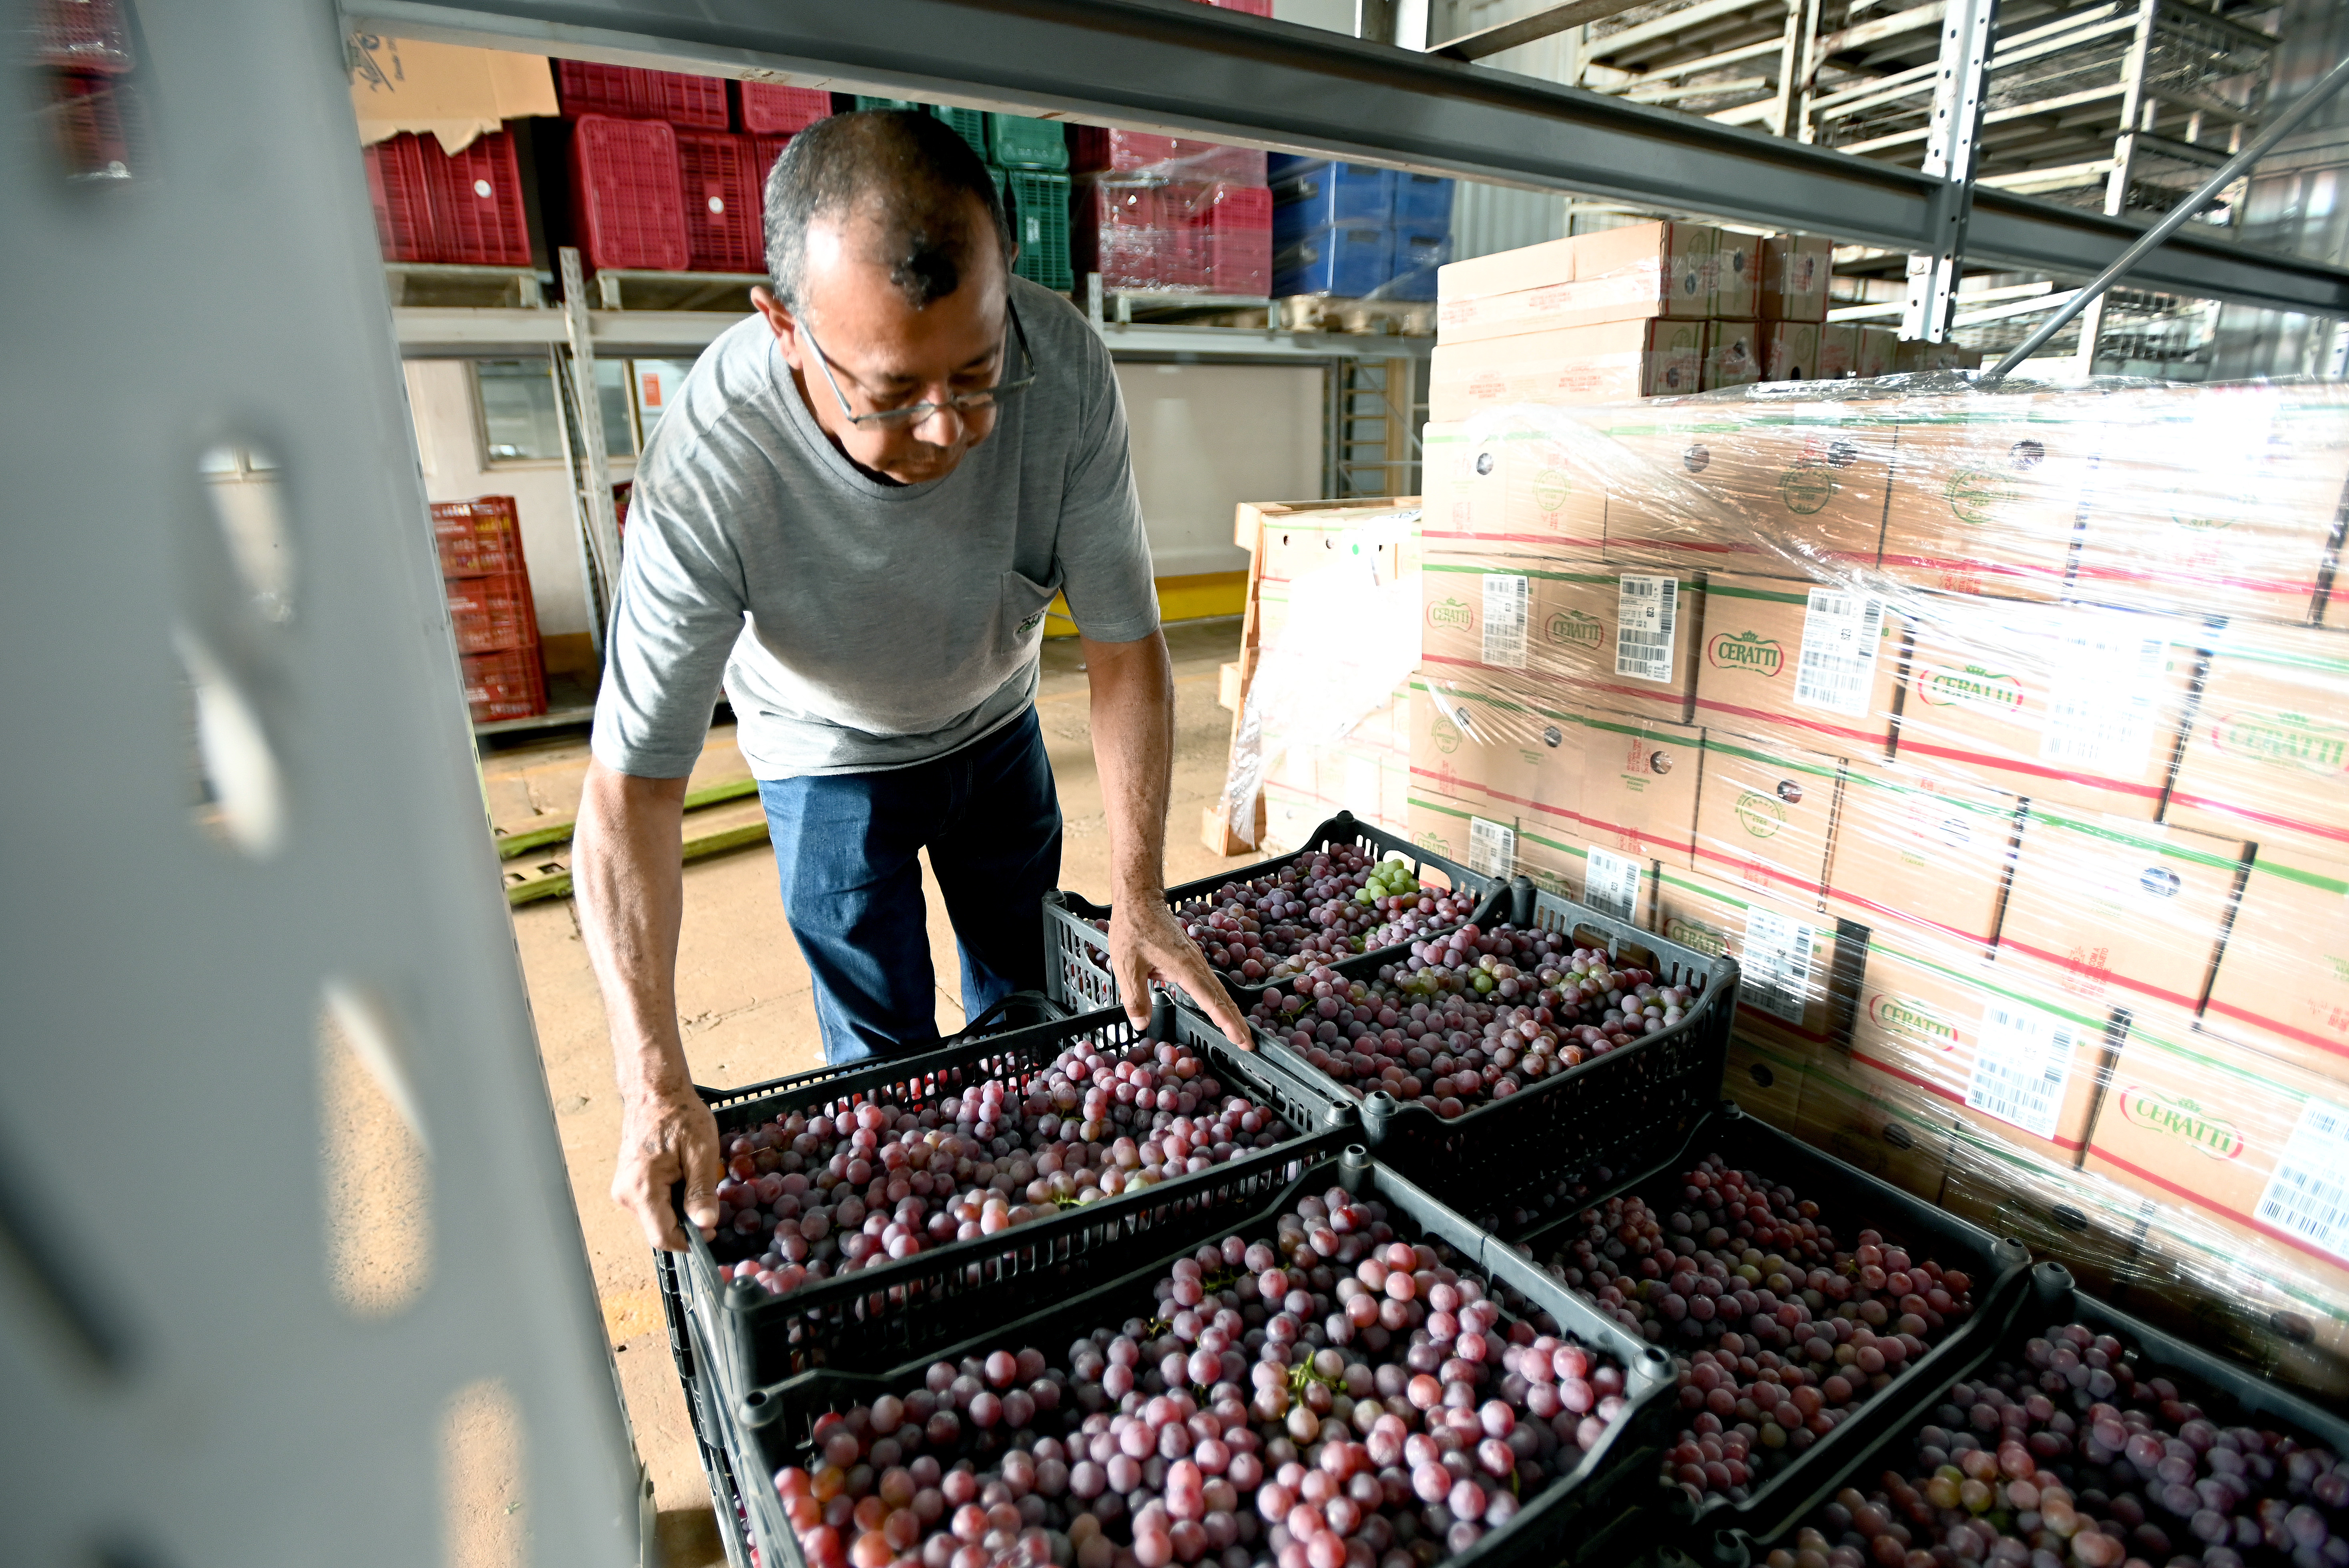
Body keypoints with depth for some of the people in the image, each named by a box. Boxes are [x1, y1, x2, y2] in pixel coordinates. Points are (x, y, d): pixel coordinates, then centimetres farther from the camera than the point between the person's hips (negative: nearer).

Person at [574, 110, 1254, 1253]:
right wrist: (654, 1081, -39)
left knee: (1025, 1003, 17)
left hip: (995, 725, 3)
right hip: (832, 755, -2)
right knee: (885, 1057, 2)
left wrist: (1137, 897, -25)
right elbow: (631, 786, -32)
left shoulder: (1063, 366, -31)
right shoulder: (708, 468, -37)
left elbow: (1123, 642, -23)